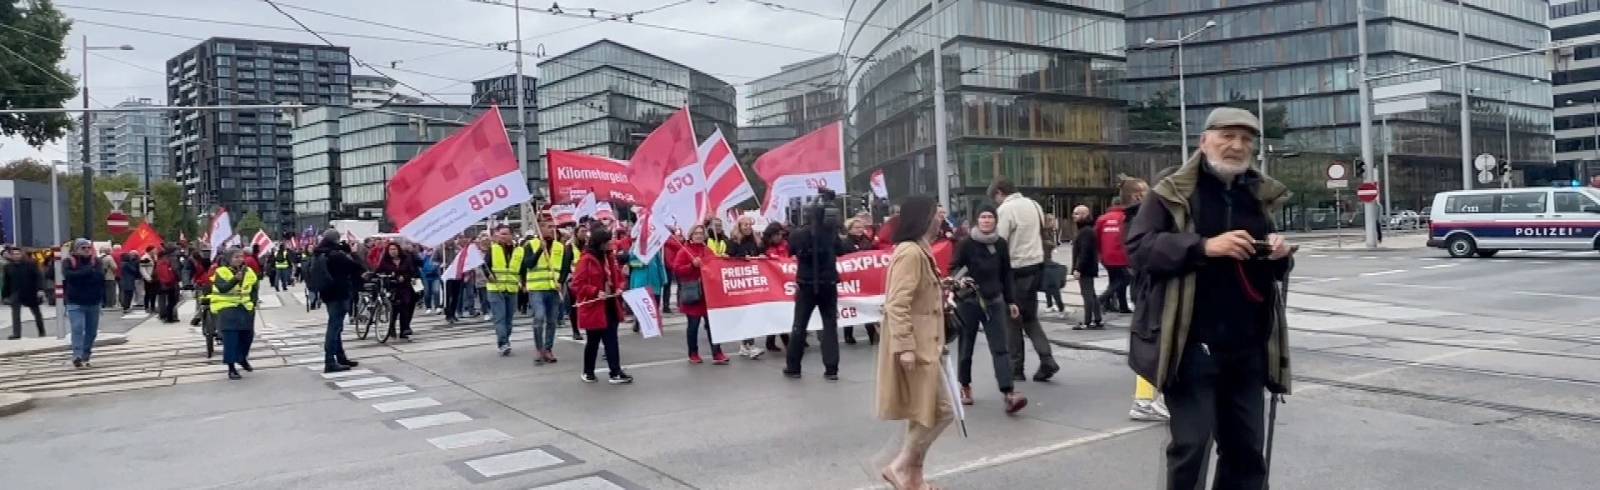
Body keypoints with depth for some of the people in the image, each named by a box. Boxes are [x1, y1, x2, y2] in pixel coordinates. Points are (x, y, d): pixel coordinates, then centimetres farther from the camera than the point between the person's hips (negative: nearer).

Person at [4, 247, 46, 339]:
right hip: (15, 293, 2)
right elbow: (7, 282, 7)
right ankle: (16, 333, -7)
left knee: (36, 312, 11)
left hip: (30, 293, -2)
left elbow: (38, 277, -11)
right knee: (15, 313, -6)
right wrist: (6, 294, 7)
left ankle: (42, 332, 25)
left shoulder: (30, 264, -8)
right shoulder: (8, 266, 2)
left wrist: (40, 289, -21)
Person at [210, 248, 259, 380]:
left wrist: (253, 303, 7)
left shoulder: (248, 271, 6)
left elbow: (253, 289, 19)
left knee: (247, 335, 12)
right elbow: (222, 288, -27)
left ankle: (242, 358, 39)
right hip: (227, 308, -5)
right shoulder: (221, 272, -10)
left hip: (245, 308, 5)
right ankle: (231, 368, -5)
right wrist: (235, 279, -42)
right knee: (230, 338, -10)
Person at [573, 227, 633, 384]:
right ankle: (588, 372, 24)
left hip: (611, 305, 6)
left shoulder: (611, 257, 7)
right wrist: (595, 292, -24)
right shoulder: (587, 260, -14)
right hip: (594, 307, -6)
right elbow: (577, 285, -15)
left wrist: (619, 288, -2)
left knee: (611, 340, 2)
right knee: (594, 341, 7)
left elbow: (619, 276, 18)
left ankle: (616, 373, 1)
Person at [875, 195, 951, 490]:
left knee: (923, 413, 14)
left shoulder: (920, 252, 15)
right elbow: (897, 304, -24)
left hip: (923, 345, 10)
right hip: (914, 347, -10)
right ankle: (901, 466, 2)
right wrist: (905, 347, -27)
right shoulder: (910, 253, -18)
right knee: (941, 411, -6)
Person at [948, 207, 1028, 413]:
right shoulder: (966, 243, -7)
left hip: (994, 301, 2)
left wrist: (1011, 301, 12)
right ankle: (965, 386, 30)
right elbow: (954, 268, -2)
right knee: (966, 346, 10)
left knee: (1000, 348, -7)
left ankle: (1008, 394, -15)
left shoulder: (1001, 244, 3)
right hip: (969, 301, -2)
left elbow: (1006, 274, 11)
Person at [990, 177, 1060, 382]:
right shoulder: (1034, 205, 12)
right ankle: (1046, 360, 3)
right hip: (1037, 264, 7)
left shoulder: (1005, 209, -13)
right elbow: (1041, 236, 15)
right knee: (1030, 316, 16)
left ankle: (1015, 368, 10)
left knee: (1013, 318, 4)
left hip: (1017, 269, -7)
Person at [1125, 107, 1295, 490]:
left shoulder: (1261, 195, 13)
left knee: (1246, 448, 13)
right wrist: (1205, 246, -22)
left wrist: (1278, 255, -2)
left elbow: (1273, 272, 22)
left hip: (1248, 347, 6)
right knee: (1192, 444, -3)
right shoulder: (1172, 193, -3)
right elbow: (1137, 248, -12)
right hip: (1192, 346, -5)